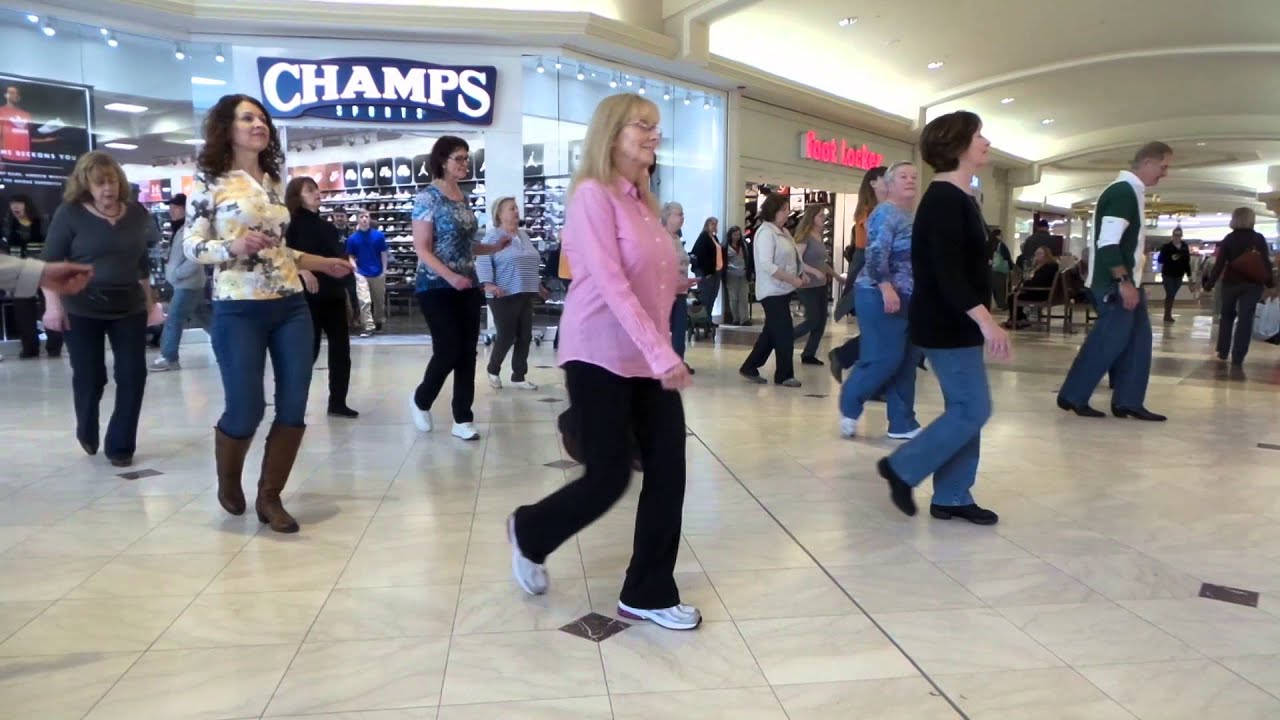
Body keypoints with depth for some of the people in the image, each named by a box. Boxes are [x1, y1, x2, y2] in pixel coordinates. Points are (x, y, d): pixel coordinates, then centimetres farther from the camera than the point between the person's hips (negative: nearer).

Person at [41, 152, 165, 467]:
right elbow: (51, 262, -7)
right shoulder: (70, 213, -6)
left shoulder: (136, 214, 4)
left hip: (130, 308, 3)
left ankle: (121, 445, 12)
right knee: (89, 377, 8)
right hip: (82, 310, -3)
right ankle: (87, 434, 35)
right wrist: (53, 305, -15)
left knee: (133, 376, 0)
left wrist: (150, 302, 12)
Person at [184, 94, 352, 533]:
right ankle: (228, 481, 28)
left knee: (294, 407, 1)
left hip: (291, 306, 5)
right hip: (238, 311, -5)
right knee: (245, 410, -4)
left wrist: (322, 263, 16)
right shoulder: (210, 181, -2)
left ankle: (270, 497, 15)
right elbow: (192, 247, -4)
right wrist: (233, 246, -22)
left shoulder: (274, 183, 14)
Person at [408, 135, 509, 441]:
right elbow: (422, 249, -14)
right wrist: (450, 277, -27)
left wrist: (494, 248, 6)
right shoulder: (428, 197, -9)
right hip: (437, 287, -6)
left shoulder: (463, 198, 12)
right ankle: (420, 400, 22)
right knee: (448, 352, -6)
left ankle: (463, 420, 11)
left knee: (468, 353, 4)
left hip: (468, 286, 7)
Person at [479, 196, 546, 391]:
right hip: (504, 296, -7)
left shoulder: (523, 235, 17)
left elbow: (533, 263, 25)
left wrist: (539, 286, 27)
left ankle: (519, 377, 16)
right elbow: (483, 262, -16)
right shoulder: (493, 236, -6)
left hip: (525, 295, 7)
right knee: (506, 337, -3)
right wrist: (488, 284, -29)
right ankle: (493, 371, 22)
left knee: (525, 337, 6)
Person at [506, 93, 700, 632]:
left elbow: (653, 281, 10)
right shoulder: (593, 194, -11)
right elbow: (611, 284, -21)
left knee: (668, 470, 4)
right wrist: (662, 354, -26)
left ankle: (648, 594, 19)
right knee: (609, 478, 0)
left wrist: (661, 352, 4)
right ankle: (529, 532, 30)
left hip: (647, 357, 8)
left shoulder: (642, 199, 13)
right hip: (602, 357, -8)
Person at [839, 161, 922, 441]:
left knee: (907, 361, 8)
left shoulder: (911, 216, 19)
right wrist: (886, 287, -30)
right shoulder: (886, 213, -9)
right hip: (882, 296, -9)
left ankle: (902, 423, 13)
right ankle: (849, 403, 11)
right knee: (885, 358, -10)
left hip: (909, 299, 9)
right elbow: (876, 253, -21)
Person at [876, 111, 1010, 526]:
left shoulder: (960, 199, 15)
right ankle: (902, 468, 6)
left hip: (958, 323, 10)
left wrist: (979, 320, 22)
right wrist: (984, 319, -30)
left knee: (963, 409, 10)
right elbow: (946, 270, -25)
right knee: (973, 410, -6)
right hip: (946, 325, -10)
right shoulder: (944, 199, -16)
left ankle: (951, 498, 17)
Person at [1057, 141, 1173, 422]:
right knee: (1110, 340, -6)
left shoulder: (1131, 192, 16)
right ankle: (1072, 396, 3)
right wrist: (1123, 282, -24)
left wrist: (1130, 281, 20)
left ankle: (1128, 402, 13)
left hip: (1127, 281, 10)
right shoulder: (1123, 192, -16)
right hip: (1115, 283, -10)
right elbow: (1107, 243, -24)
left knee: (1139, 339, 9)